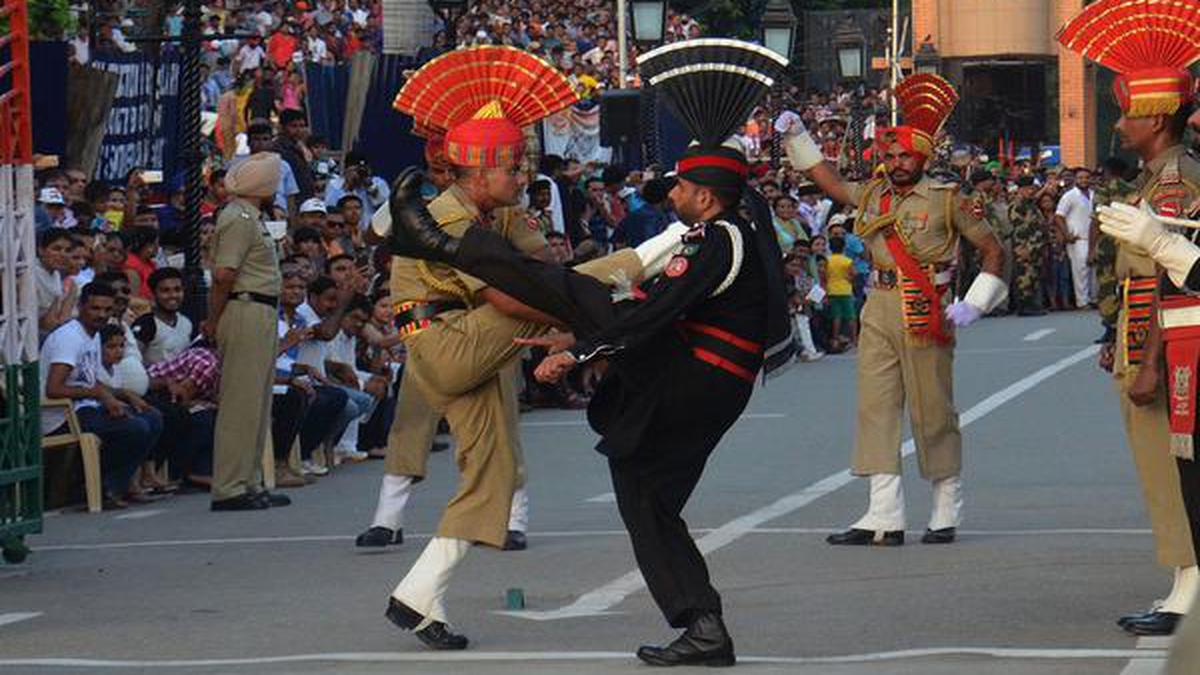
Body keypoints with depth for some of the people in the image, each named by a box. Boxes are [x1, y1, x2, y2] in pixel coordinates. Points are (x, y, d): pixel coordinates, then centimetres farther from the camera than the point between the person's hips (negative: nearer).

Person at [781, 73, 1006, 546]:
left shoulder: (947, 200, -3)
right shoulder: (871, 196, 12)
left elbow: (993, 251, 1)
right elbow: (829, 181, 29)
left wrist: (973, 305, -7)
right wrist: (795, 137, 24)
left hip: (926, 313, -5)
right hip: (879, 312, 5)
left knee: (933, 412, 2)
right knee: (876, 409, -2)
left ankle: (946, 514, 14)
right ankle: (884, 518, -4)